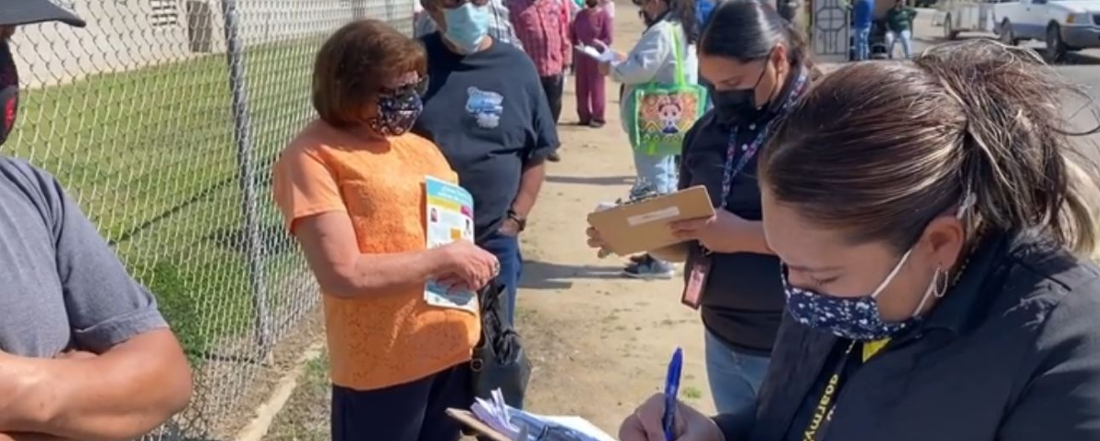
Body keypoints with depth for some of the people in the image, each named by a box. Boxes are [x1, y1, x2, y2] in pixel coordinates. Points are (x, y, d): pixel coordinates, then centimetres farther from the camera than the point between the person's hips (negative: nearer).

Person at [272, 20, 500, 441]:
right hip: (381, 365, -6)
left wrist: (470, 261, -6)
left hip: (452, 347, 7)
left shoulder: (417, 144, 8)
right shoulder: (312, 157, -13)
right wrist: (444, 258, -17)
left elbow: (458, 223, 16)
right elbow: (342, 275, -21)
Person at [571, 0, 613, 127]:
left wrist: (594, 45, -17)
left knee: (596, 87, -1)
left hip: (596, 56, -5)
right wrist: (577, 42, -2)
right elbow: (572, 34, 16)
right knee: (581, 87, 7)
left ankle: (598, 118, 6)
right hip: (581, 56, 5)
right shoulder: (580, 14, 10)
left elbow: (608, 39, -10)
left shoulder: (604, 15, -7)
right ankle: (584, 117, 16)